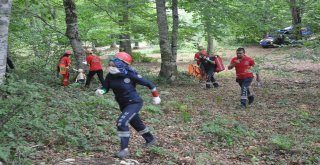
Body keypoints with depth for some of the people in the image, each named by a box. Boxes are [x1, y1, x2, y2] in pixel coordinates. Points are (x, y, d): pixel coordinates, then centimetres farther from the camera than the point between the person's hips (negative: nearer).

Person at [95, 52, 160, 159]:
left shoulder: (130, 74, -24)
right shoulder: (110, 76, -8)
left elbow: (147, 83, -15)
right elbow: (105, 88, -3)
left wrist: (156, 96, -8)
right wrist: (100, 91, -27)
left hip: (134, 103, -8)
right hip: (123, 104, 8)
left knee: (121, 123, -22)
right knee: (136, 123, 24)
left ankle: (124, 149, -8)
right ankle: (150, 140, 49)